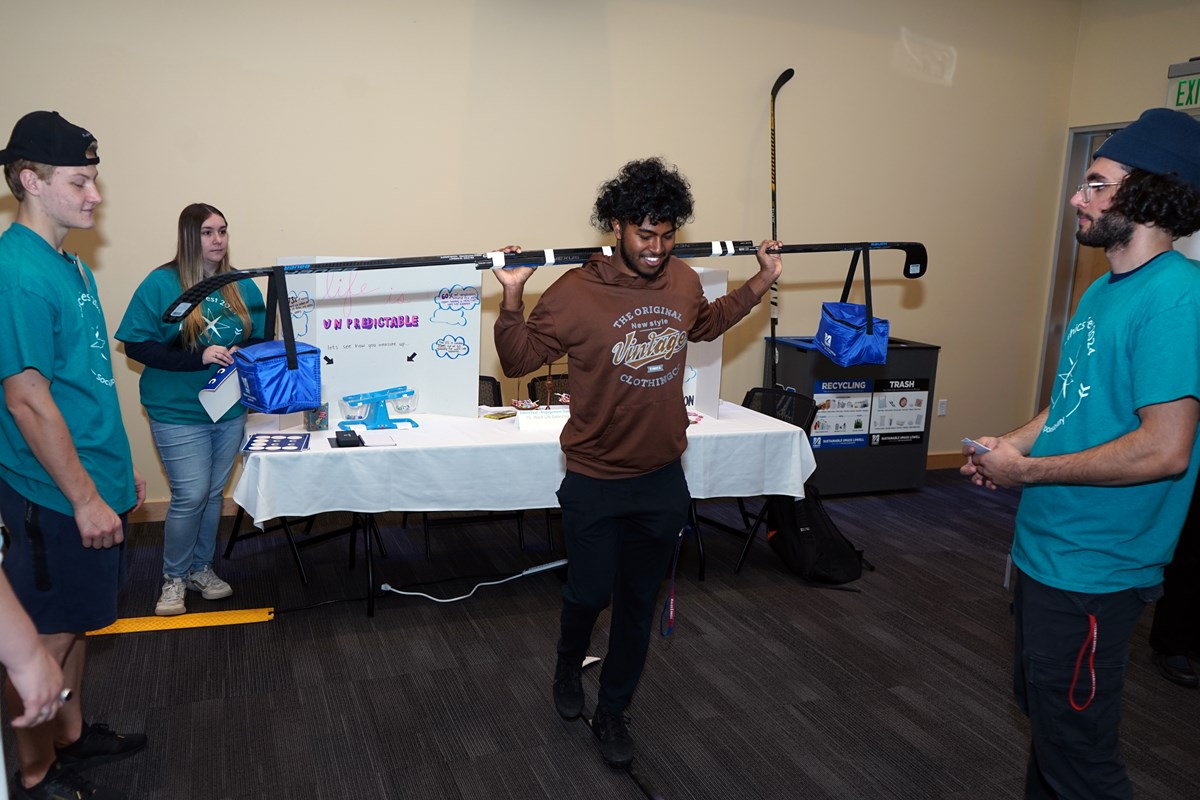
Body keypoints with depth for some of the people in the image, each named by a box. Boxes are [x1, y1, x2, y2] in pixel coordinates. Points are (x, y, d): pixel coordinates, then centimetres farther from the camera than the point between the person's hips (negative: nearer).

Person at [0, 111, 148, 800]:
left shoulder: (73, 266, 10)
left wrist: (120, 468, 19)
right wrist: (85, 498, -19)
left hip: (93, 484, 9)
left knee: (75, 622, 20)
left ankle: (71, 735, 37)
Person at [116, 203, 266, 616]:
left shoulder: (242, 287, 3)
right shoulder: (161, 283, -10)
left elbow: (261, 339, 11)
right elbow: (136, 345, -13)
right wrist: (198, 357, -23)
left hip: (230, 409, 5)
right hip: (179, 412, -4)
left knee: (214, 493, 14)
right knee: (190, 496, -3)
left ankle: (201, 568, 32)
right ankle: (174, 577, 18)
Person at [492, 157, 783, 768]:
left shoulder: (684, 282, -1)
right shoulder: (576, 292, -17)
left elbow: (705, 324, 22)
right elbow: (518, 360, -10)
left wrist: (759, 283, 16)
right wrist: (512, 297, -24)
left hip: (663, 479, 4)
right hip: (595, 483, -4)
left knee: (638, 603, 14)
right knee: (590, 593, 10)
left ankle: (613, 712, 33)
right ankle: (568, 666, 44)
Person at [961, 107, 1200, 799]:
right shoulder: (1105, 289, 10)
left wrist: (1027, 471, -18)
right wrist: (1012, 445, 2)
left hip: (1093, 573, -9)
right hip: (1047, 552, 9)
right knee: (1044, 715, 25)